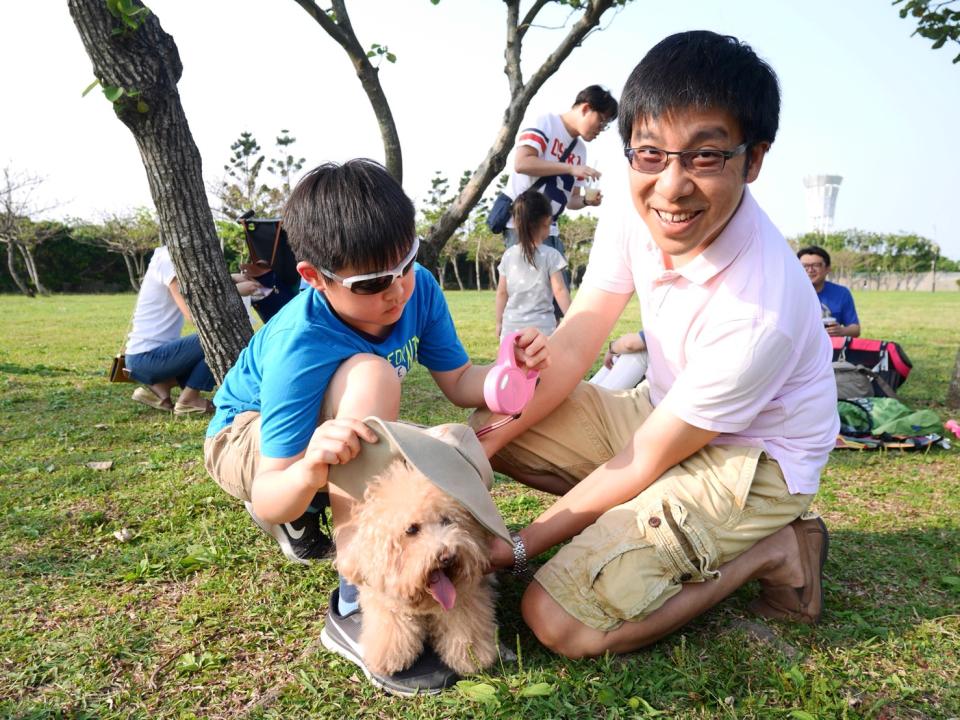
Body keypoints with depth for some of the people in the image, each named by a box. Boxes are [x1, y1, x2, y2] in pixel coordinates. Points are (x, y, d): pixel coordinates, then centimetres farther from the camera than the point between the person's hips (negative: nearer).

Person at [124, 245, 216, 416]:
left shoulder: (169, 258, 14)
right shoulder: (169, 260, -15)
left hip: (144, 356, 10)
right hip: (146, 356, -10)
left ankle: (159, 388, 7)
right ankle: (187, 400, -7)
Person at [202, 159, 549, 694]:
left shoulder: (418, 287, -21)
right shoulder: (298, 349, -37)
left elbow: (459, 382, -12)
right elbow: (268, 501, -35)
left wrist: (513, 369, -33)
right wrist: (309, 473, -58)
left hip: (331, 439, 6)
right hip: (250, 440, -6)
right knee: (369, 376, -36)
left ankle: (306, 521, 13)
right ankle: (355, 607, -26)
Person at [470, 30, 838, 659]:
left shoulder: (759, 312, -33)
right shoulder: (634, 219, -13)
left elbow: (645, 463, -24)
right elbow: (575, 342, -6)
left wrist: (521, 546, -16)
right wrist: (491, 435, -17)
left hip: (751, 461, -7)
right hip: (663, 413, 7)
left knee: (557, 620, -20)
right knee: (487, 424, -4)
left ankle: (773, 550, -4)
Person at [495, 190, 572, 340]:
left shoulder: (508, 255, 5)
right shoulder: (551, 255, -6)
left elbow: (502, 292, 7)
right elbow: (559, 290, -9)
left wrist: (499, 322, 16)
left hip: (512, 327, 3)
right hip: (542, 327, -3)